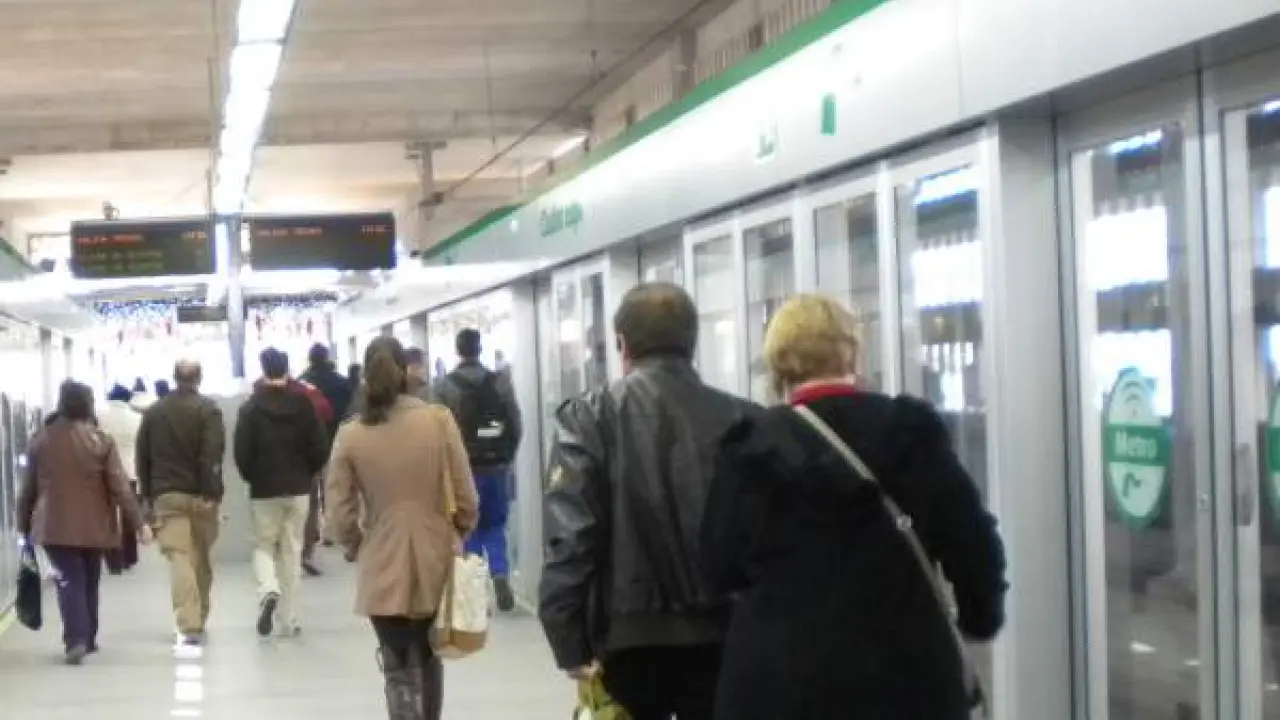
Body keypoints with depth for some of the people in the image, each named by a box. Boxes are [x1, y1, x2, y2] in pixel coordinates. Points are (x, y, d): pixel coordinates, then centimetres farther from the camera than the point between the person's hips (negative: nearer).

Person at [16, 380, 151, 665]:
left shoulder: (42, 439, 0)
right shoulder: (101, 441, -6)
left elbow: (29, 487, 7)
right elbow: (120, 487, -9)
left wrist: (24, 524, 18)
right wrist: (139, 523, -5)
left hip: (55, 526, 0)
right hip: (93, 527, 0)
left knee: (69, 582, -2)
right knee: (89, 582, 16)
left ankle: (76, 640, -18)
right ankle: (88, 638, 24)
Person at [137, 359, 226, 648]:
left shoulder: (153, 412, 9)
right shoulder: (207, 409, -4)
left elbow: (143, 457, 11)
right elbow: (213, 454, -14)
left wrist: (148, 494, 17)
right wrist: (211, 493, -15)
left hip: (166, 495, 1)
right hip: (199, 495, -1)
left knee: (179, 559, -6)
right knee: (201, 558, 14)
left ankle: (189, 626, -18)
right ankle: (199, 620, 23)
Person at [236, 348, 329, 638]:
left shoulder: (251, 407, -8)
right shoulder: (303, 403, -4)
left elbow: (242, 452, -10)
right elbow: (321, 448, -6)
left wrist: (252, 477, 9)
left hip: (264, 490, -1)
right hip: (298, 489, 2)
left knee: (264, 546, 13)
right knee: (292, 552, 9)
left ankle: (268, 590, -17)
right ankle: (291, 620, 9)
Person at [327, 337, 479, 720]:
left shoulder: (350, 435, -6)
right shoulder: (439, 420, -7)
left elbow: (340, 515, -4)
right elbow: (466, 497, -4)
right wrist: (458, 534, 15)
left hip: (384, 570, -1)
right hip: (436, 563, 1)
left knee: (400, 670, 7)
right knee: (429, 659, 22)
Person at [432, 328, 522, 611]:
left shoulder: (444, 386, -6)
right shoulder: (501, 382, 1)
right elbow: (515, 426, 0)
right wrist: (506, 458, 12)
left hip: (462, 469, -2)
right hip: (496, 466, 2)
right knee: (494, 526, 13)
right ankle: (500, 574, -9)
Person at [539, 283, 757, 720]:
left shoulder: (590, 419, -4)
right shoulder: (740, 419, -1)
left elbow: (569, 535, -12)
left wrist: (571, 643, -9)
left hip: (630, 634, -1)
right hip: (721, 633, 1)